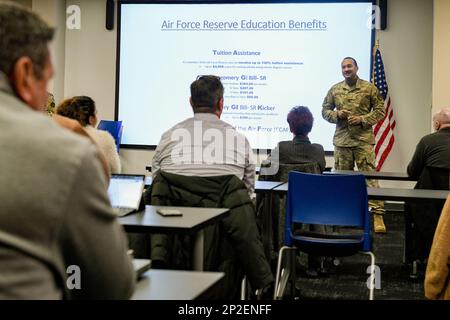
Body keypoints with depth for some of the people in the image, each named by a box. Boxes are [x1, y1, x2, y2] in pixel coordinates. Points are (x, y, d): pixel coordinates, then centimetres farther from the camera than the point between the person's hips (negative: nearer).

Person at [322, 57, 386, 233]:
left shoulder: (369, 88, 2)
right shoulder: (335, 90, 10)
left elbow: (380, 110, 3)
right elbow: (325, 110, 15)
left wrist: (363, 119, -11)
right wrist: (337, 115, -5)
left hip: (363, 139, -3)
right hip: (341, 140, 3)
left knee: (370, 175, -9)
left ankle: (377, 215, -10)